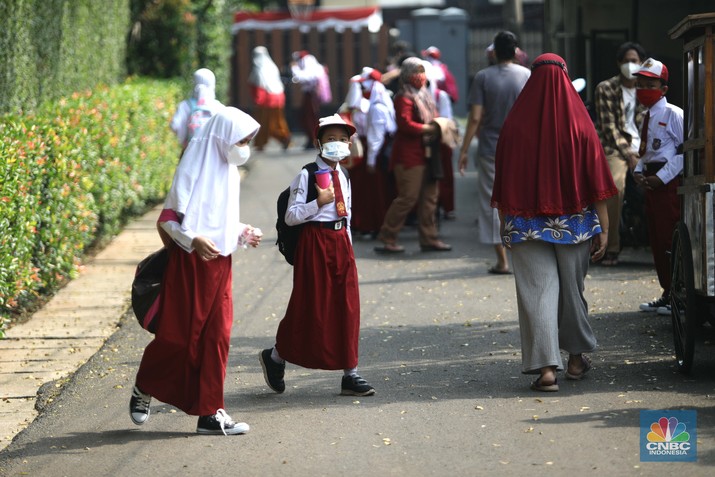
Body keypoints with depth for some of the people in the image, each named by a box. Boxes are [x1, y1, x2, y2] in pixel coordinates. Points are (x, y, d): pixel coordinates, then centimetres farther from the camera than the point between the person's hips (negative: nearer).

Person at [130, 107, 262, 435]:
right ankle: (144, 390, 24)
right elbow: (168, 218, -13)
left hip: (220, 264, 7)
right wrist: (193, 240, -28)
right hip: (190, 263, -7)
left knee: (217, 337, 3)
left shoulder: (230, 172, 11)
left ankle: (210, 413, 6)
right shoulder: (194, 170, -12)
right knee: (179, 335, 0)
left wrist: (243, 233, 3)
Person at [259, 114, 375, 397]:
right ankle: (275, 357, 22)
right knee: (312, 307, 0)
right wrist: (319, 202, -22)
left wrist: (348, 247, 17)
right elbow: (290, 217, -12)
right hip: (315, 241, -6)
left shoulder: (343, 178, 13)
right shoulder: (306, 176, -9)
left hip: (341, 242, 6)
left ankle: (350, 374, 8)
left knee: (347, 307, 4)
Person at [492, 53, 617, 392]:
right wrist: (603, 228, -1)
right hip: (575, 223, 1)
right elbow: (597, 180, -6)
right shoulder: (580, 124, -6)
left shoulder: (514, 126, -5)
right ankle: (576, 358, 31)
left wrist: (505, 224, 9)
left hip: (527, 224, -1)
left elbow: (504, 182, -1)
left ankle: (546, 367, -13)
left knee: (537, 291, -2)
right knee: (573, 288, 17)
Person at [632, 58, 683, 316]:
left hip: (669, 184, -9)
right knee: (656, 240, 11)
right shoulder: (648, 118, 16)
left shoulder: (673, 114, -10)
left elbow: (686, 149, -15)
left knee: (670, 239, -10)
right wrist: (639, 171, 6)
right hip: (652, 183, 9)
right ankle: (667, 294, 18)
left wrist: (662, 177, -16)